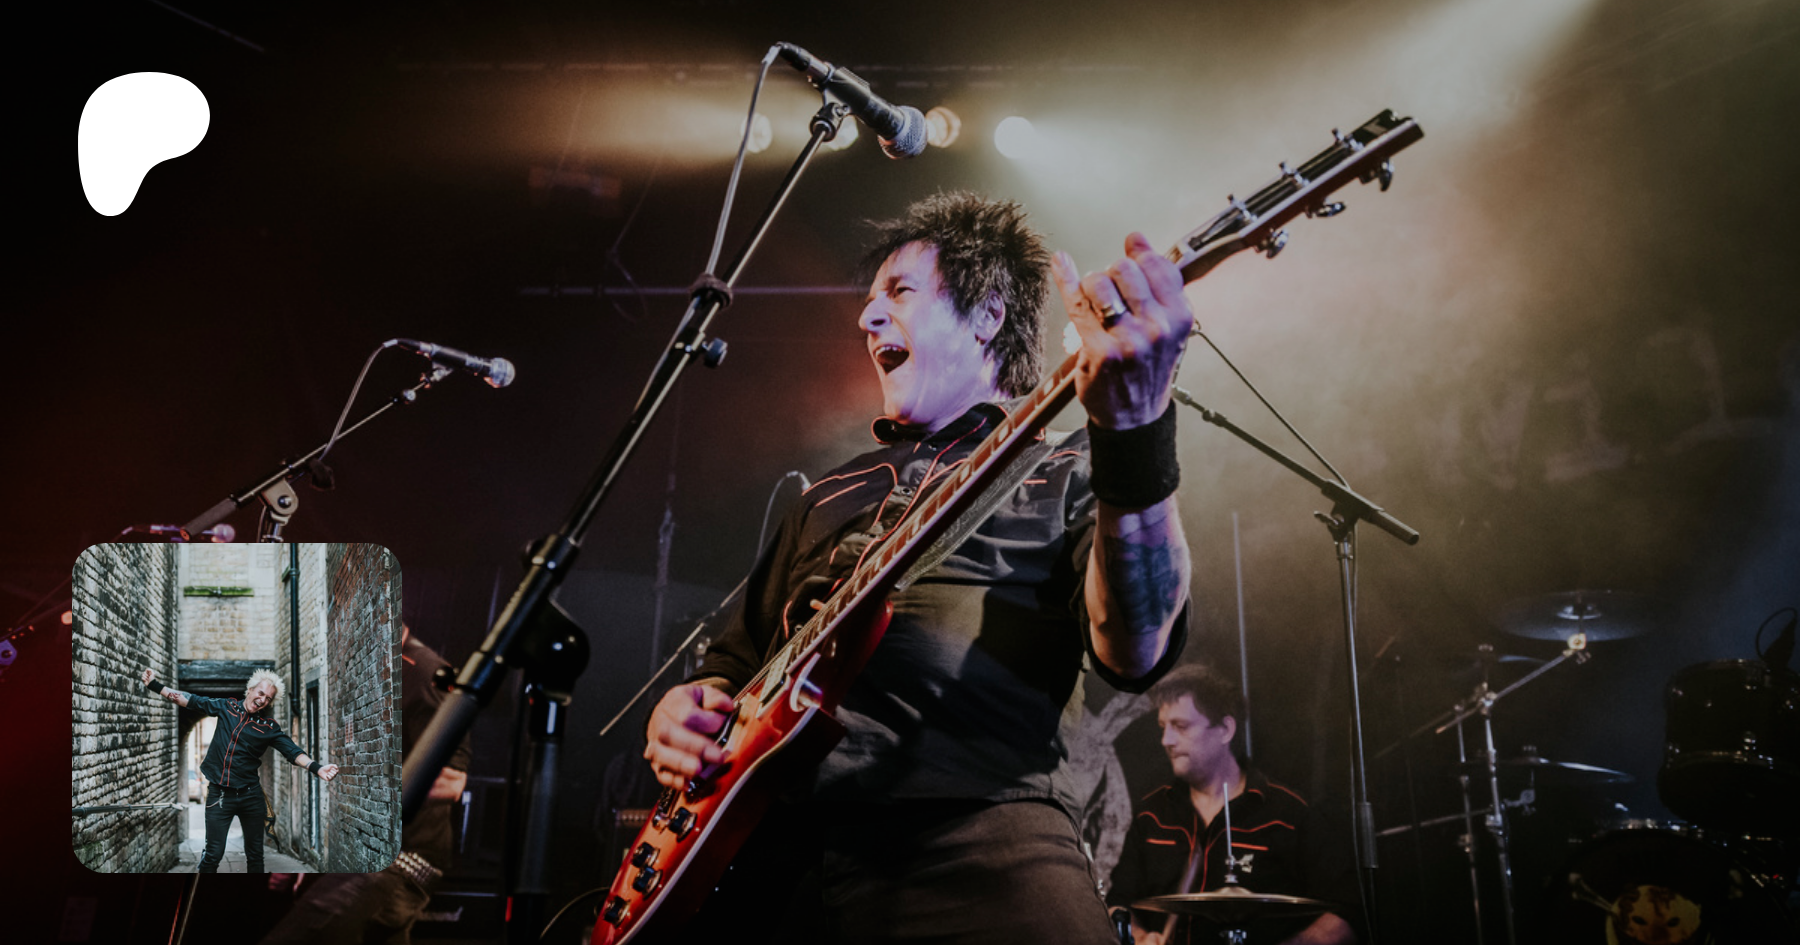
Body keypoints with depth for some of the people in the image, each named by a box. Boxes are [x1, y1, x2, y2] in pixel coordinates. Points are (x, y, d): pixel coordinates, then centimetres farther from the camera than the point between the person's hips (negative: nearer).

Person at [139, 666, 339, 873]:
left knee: (255, 853, 10)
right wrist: (156, 686, 8)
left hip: (250, 795, 1)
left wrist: (317, 768, -26)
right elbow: (191, 701, 10)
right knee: (213, 853, -5)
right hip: (219, 794, 0)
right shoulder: (227, 708, 4)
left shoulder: (268, 727, 0)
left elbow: (293, 751, -9)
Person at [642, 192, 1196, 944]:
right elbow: (739, 657, 32)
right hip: (766, 832, 4)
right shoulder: (835, 493, 28)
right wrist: (684, 707, 8)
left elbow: (1132, 653, -8)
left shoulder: (1065, 474, 11)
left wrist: (1135, 434, -23)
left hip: (972, 825, -4)